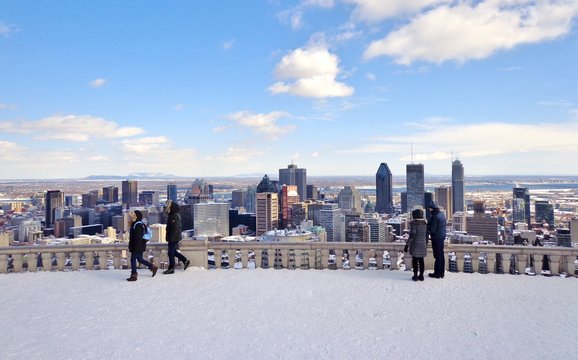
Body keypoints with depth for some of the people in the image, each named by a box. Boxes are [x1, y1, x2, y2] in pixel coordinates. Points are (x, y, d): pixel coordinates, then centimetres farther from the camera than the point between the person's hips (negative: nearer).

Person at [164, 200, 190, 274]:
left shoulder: (175, 216, -19)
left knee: (171, 253, -2)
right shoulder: (172, 215, 13)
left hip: (174, 238, -10)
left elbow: (175, 228, -23)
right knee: (173, 252, 18)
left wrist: (171, 238, -23)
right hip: (173, 238, 10)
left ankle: (171, 268, 8)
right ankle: (185, 261, 24)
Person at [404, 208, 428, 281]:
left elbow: (412, 235, -19)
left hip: (415, 244, -5)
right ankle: (421, 276, 15)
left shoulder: (413, 223, -14)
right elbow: (426, 236, 7)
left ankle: (415, 276, 9)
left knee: (415, 260, 5)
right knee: (421, 260, 12)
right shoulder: (425, 223, 3)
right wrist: (426, 245, 18)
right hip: (422, 244, 5)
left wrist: (407, 245, -14)